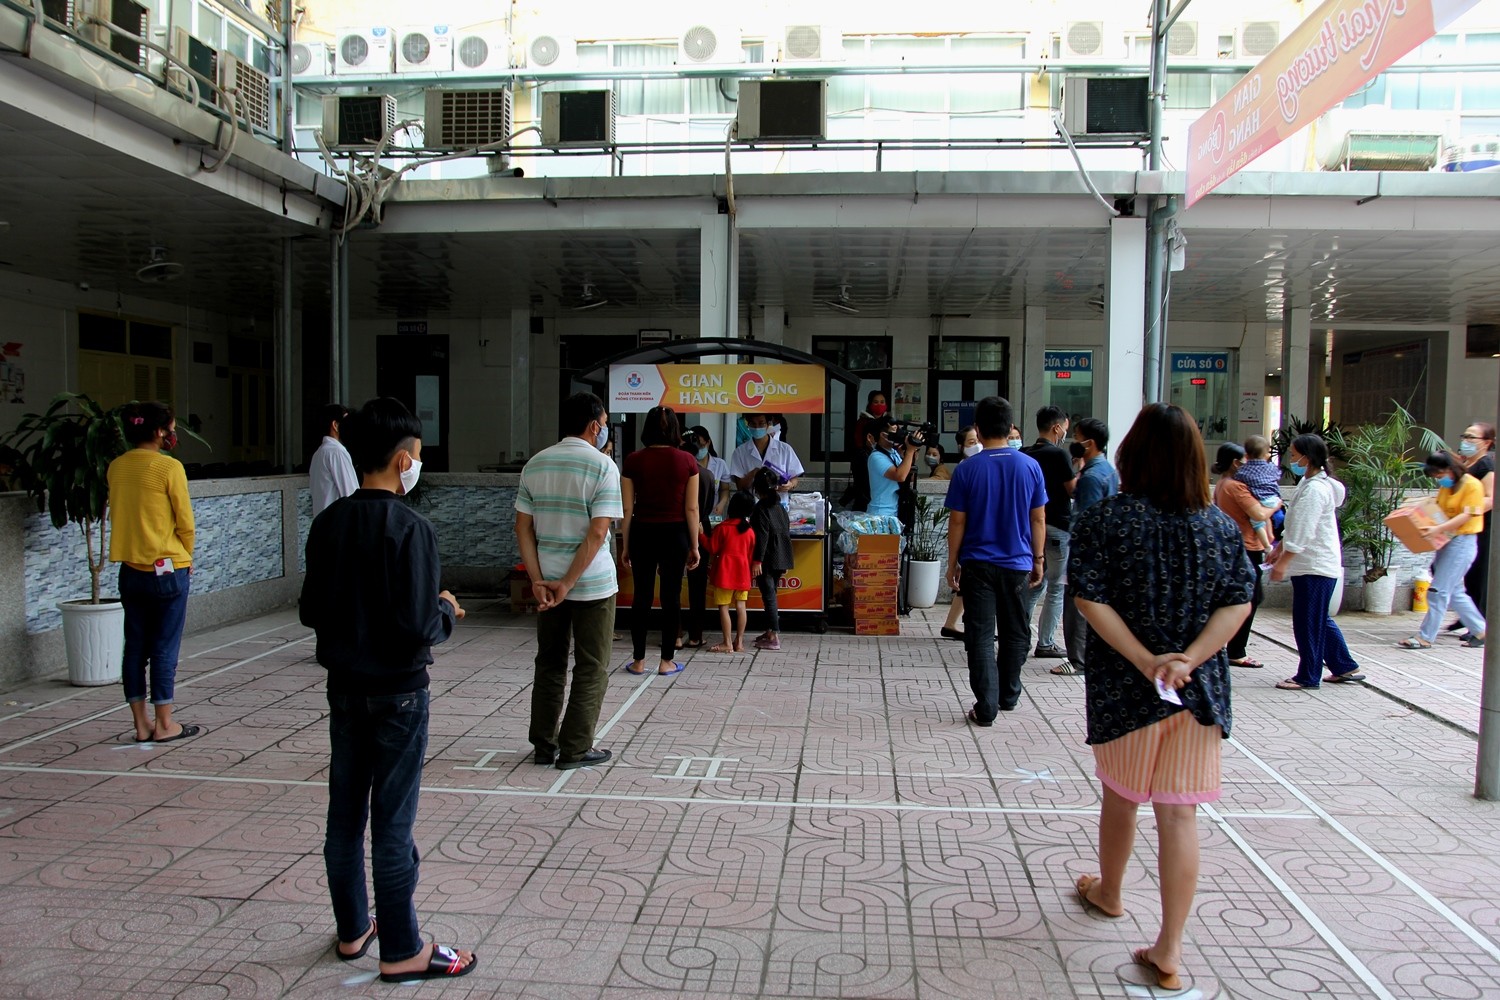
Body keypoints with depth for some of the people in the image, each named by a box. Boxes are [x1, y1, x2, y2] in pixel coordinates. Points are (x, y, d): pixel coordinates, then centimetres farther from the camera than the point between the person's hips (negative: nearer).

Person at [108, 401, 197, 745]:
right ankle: (164, 725, 8)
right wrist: (186, 558, 9)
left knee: (135, 646, 10)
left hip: (130, 569, 6)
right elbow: (185, 522, -9)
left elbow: (118, 514, 12)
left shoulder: (116, 467, 5)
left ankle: (141, 724, 16)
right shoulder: (169, 467, -13)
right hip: (167, 569, -6)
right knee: (165, 648, 2)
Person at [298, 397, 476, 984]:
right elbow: (419, 630, -23)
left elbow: (311, 612, 5)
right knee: (392, 823, 2)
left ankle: (351, 931, 31)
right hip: (397, 692, -6)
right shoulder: (409, 528, -19)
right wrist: (446, 612, -4)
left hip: (344, 687, 7)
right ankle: (402, 952, 14)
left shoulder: (327, 524, 1)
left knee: (345, 815, 16)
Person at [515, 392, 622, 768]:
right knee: (591, 668, 7)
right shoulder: (602, 466, -11)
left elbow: (523, 527, 1)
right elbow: (598, 532, -19)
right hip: (592, 582, -5)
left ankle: (544, 745, 22)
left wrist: (538, 580, -3)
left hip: (547, 581, 5)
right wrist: (568, 584, -16)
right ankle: (575, 749, 11)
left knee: (549, 664, 16)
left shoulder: (535, 465, 5)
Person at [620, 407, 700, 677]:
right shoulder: (687, 462, -5)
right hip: (675, 534, 0)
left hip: (642, 533, 1)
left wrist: (625, 545, 6)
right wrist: (694, 546, 4)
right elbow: (691, 508, -4)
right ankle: (666, 661, 12)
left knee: (641, 595, 9)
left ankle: (638, 661, 14)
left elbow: (627, 508, -3)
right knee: (671, 596, 7)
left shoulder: (633, 461, -4)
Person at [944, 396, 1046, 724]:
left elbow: (957, 522, -6)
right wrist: (1038, 560, 11)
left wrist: (952, 564, 4)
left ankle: (986, 708, 0)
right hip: (1017, 564, 2)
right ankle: (1008, 696, 32)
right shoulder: (1030, 466, -4)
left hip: (977, 565, -2)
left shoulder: (967, 470, -9)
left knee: (980, 636, 2)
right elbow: (1038, 519, 1)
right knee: (1015, 634, 18)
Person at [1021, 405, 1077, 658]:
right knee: (1056, 588, 3)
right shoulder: (1058, 454, -15)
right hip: (1057, 526, -7)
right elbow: (1073, 489, -10)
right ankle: (1045, 643, 6)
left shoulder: (1025, 455, 6)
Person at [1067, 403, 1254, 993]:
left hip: (1124, 687, -2)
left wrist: (1147, 662, -17)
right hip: (1200, 690, 2)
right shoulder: (1220, 525, 1)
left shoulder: (1103, 519, -9)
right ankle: (1169, 950, 8)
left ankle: (1108, 892, 44)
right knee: (1180, 814, 5)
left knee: (1121, 797, 19)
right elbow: (1237, 603, -5)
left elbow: (1091, 600, -16)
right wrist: (1188, 660, -14)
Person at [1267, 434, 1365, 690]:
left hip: (1315, 566, -10)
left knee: (1308, 621, -1)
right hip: (1314, 564, 10)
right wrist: (1279, 549, 21)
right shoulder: (1309, 482, 12)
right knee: (1320, 620, 18)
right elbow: (1296, 525, 20)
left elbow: (1303, 531, -24)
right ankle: (1346, 667, 27)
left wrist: (1283, 562, -24)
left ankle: (1308, 676, 9)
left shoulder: (1315, 489, -19)